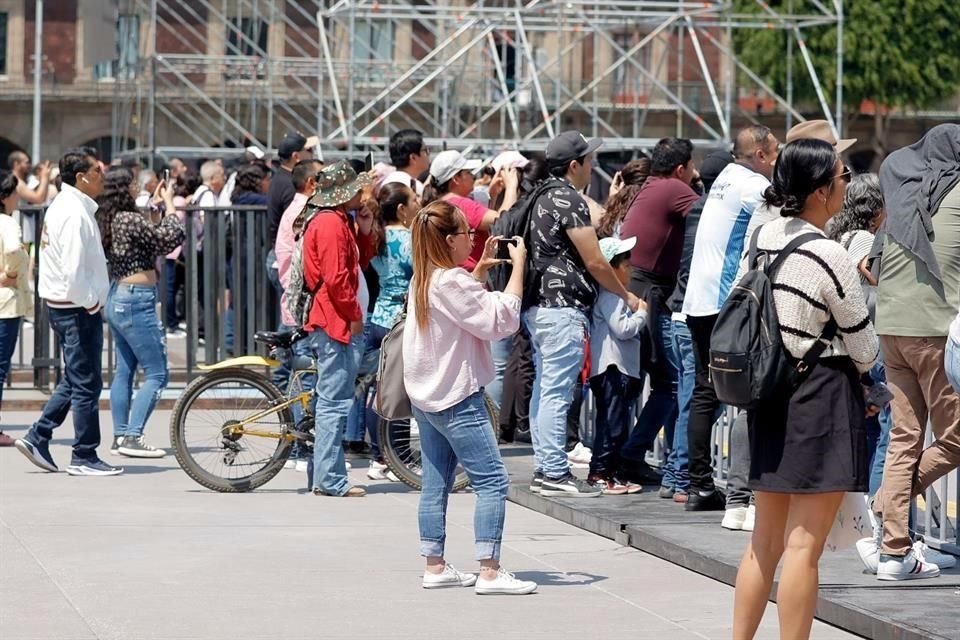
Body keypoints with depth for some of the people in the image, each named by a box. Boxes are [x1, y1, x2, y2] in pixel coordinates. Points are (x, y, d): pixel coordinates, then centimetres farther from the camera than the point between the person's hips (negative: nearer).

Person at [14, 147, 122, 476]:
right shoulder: (75, 214, -19)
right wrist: (91, 304, -14)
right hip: (78, 308, -10)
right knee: (86, 385, -2)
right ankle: (84, 457, 4)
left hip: (62, 305, 10)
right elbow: (73, 271, -26)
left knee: (72, 381, 18)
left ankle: (37, 438, 18)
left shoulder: (63, 206, 13)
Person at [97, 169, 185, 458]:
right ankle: (133, 437, -10)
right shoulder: (129, 219, -18)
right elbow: (172, 238, -17)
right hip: (136, 300, -10)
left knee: (124, 371, 13)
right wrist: (169, 204, -5)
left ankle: (120, 436, 15)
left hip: (116, 299, 10)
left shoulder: (108, 221, 9)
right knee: (156, 374, -5)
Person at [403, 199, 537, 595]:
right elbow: (502, 320, -20)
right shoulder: (451, 282, -19)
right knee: (492, 482, -9)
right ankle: (490, 572, -14)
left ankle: (435, 567, 15)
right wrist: (517, 266, -14)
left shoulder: (424, 280, 10)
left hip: (427, 397, 10)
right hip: (456, 399, -10)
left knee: (435, 484, 12)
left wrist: (481, 268, 18)